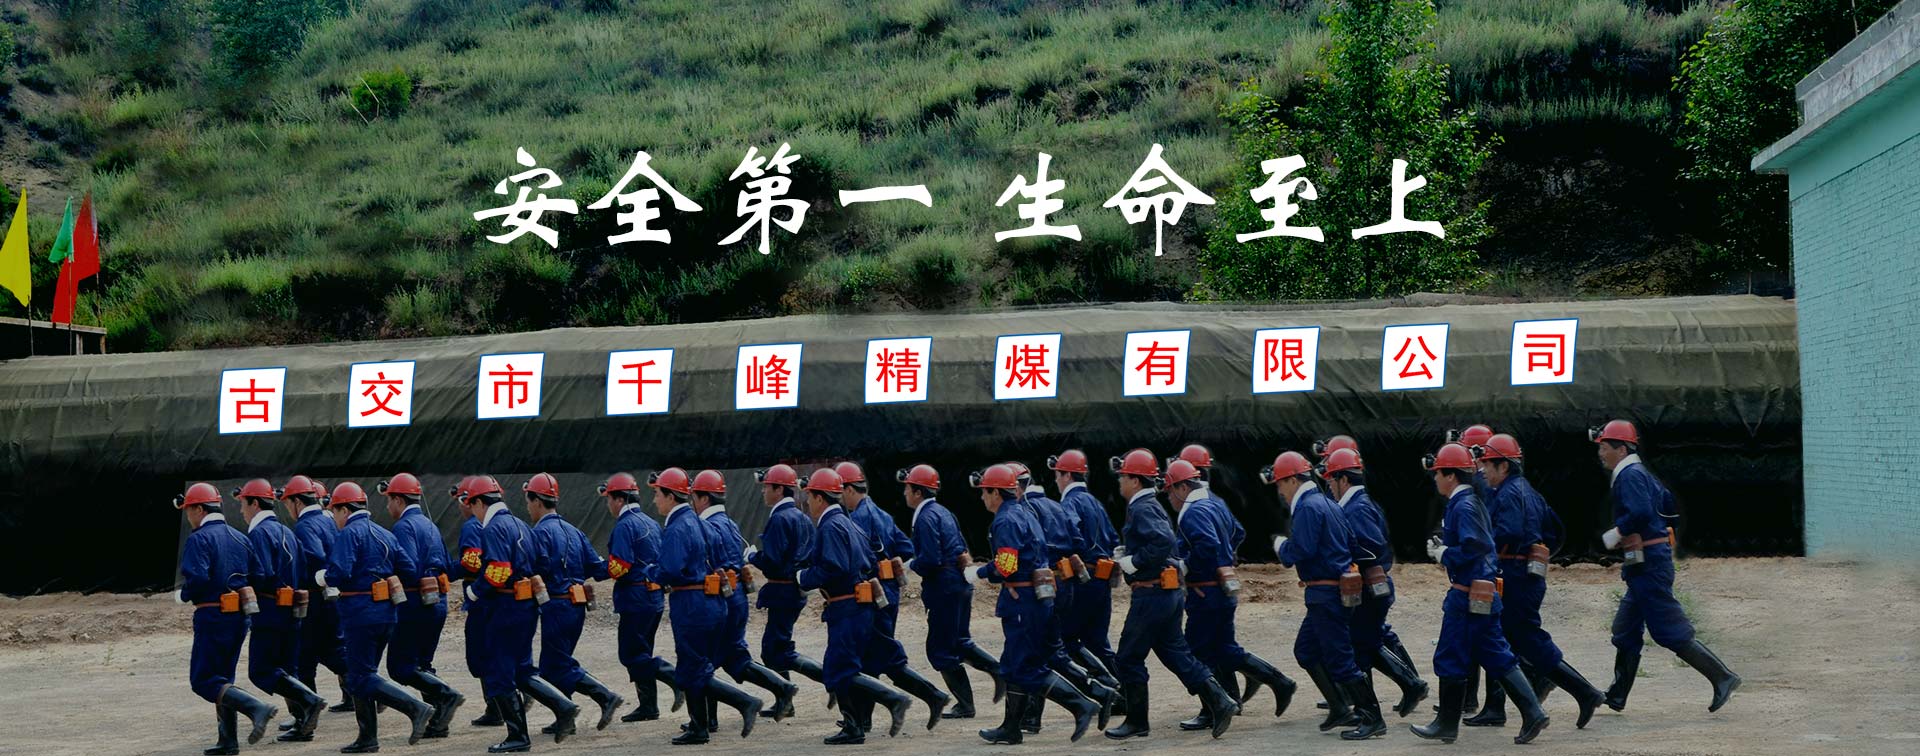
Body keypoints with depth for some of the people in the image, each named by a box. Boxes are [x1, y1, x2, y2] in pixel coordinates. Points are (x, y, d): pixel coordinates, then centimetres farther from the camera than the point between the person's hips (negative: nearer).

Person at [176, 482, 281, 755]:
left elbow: (197, 579, -23)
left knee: (203, 681, -3)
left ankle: (257, 708, -21)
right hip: (240, 617, 8)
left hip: (212, 618, -8)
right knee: (223, 676, 16)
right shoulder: (239, 538, 12)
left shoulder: (199, 539, -10)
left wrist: (182, 595, -4)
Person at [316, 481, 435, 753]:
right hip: (387, 613, 8)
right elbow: (409, 569, 10)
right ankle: (368, 738, 16)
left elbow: (338, 574, -21)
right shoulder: (384, 534, 15)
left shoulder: (348, 533, -9)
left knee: (362, 678, -5)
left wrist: (321, 577, -1)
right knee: (361, 675, 16)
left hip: (361, 615, -8)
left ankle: (416, 708, -18)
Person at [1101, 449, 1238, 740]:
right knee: (1175, 653, 13)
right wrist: (1127, 552, 13)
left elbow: (1164, 541, -30)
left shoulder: (1142, 509, -15)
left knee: (1127, 659, 2)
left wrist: (1133, 562, -20)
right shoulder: (1151, 506, 16)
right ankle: (1220, 701, 5)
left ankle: (1137, 722, 11)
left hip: (1152, 594, -10)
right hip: (1170, 593, 10)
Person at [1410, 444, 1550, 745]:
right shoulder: (1471, 502, 15)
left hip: (1468, 595, -10)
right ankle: (1533, 713, 8)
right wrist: (1443, 548, 12)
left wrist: (1444, 555, -14)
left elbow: (1475, 547, -28)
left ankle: (1447, 724, 11)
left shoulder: (1463, 507, -17)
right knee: (1497, 658, 11)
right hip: (1481, 595, 10)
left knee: (1450, 659, 1)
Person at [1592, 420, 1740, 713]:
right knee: (1625, 630, 14)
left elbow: (1640, 513, -29)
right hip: (1650, 563, 11)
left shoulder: (1630, 476, -14)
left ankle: (1723, 677, -5)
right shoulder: (1641, 473, 17)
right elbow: (1668, 507, 24)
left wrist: (1615, 534, -16)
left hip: (1648, 565, -11)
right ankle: (1617, 696, 20)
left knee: (1671, 632, -8)